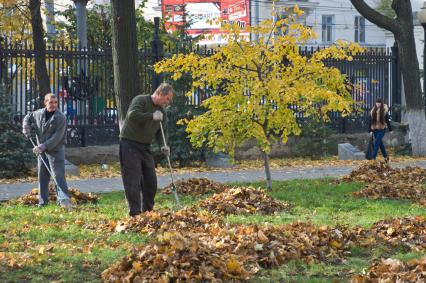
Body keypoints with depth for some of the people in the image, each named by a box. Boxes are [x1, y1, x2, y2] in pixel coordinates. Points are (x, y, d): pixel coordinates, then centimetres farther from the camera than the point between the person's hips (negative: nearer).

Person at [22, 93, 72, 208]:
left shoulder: (60, 117, -14)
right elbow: (28, 117, 27)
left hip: (56, 150, -6)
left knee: (58, 175, -13)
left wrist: (44, 146, -23)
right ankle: (42, 202, 18)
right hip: (42, 151, 6)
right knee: (42, 177, 10)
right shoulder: (39, 113, 5)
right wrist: (26, 128, 7)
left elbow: (57, 137, -19)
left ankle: (64, 200, -17)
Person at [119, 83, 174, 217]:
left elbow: (162, 131, 12)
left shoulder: (161, 111, 13)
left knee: (151, 181, 9)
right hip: (130, 145, -8)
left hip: (145, 147, 8)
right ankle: (135, 213, -10)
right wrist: (151, 116, -27)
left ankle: (147, 211, 21)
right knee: (133, 181, -10)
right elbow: (132, 115, -27)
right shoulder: (141, 100, -11)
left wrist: (164, 145, -7)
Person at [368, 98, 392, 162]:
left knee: (376, 143, -14)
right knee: (380, 143, 14)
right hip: (375, 129, 5)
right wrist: (370, 130, 8)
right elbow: (371, 121, 10)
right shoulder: (373, 111, 6)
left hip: (382, 129, -5)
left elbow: (387, 120, -4)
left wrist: (390, 129, -2)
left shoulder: (384, 111, -6)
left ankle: (374, 157, -14)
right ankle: (385, 156, 29)